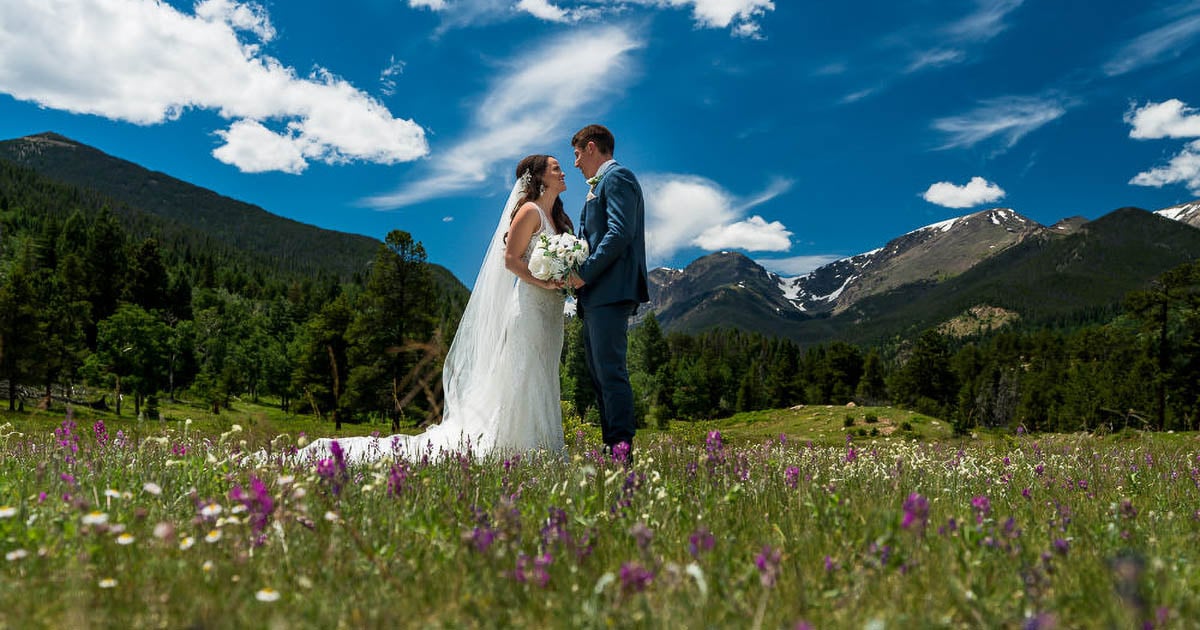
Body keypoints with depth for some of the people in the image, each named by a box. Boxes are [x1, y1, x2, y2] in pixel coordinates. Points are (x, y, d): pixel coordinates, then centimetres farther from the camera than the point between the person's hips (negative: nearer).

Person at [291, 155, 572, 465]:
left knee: (540, 383, 7)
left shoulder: (556, 218, 19)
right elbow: (511, 259, -13)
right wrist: (544, 283, -19)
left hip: (550, 313, 8)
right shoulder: (529, 211, -6)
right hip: (529, 308, -8)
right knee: (522, 380, -8)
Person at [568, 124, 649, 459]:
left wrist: (585, 273, -16)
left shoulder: (617, 177, -4)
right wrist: (579, 275, 10)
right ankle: (612, 449, 14)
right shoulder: (600, 184, 27)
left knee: (610, 371, -11)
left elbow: (619, 233, -17)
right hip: (595, 295, 11)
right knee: (599, 372, 10)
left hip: (610, 292, -11)